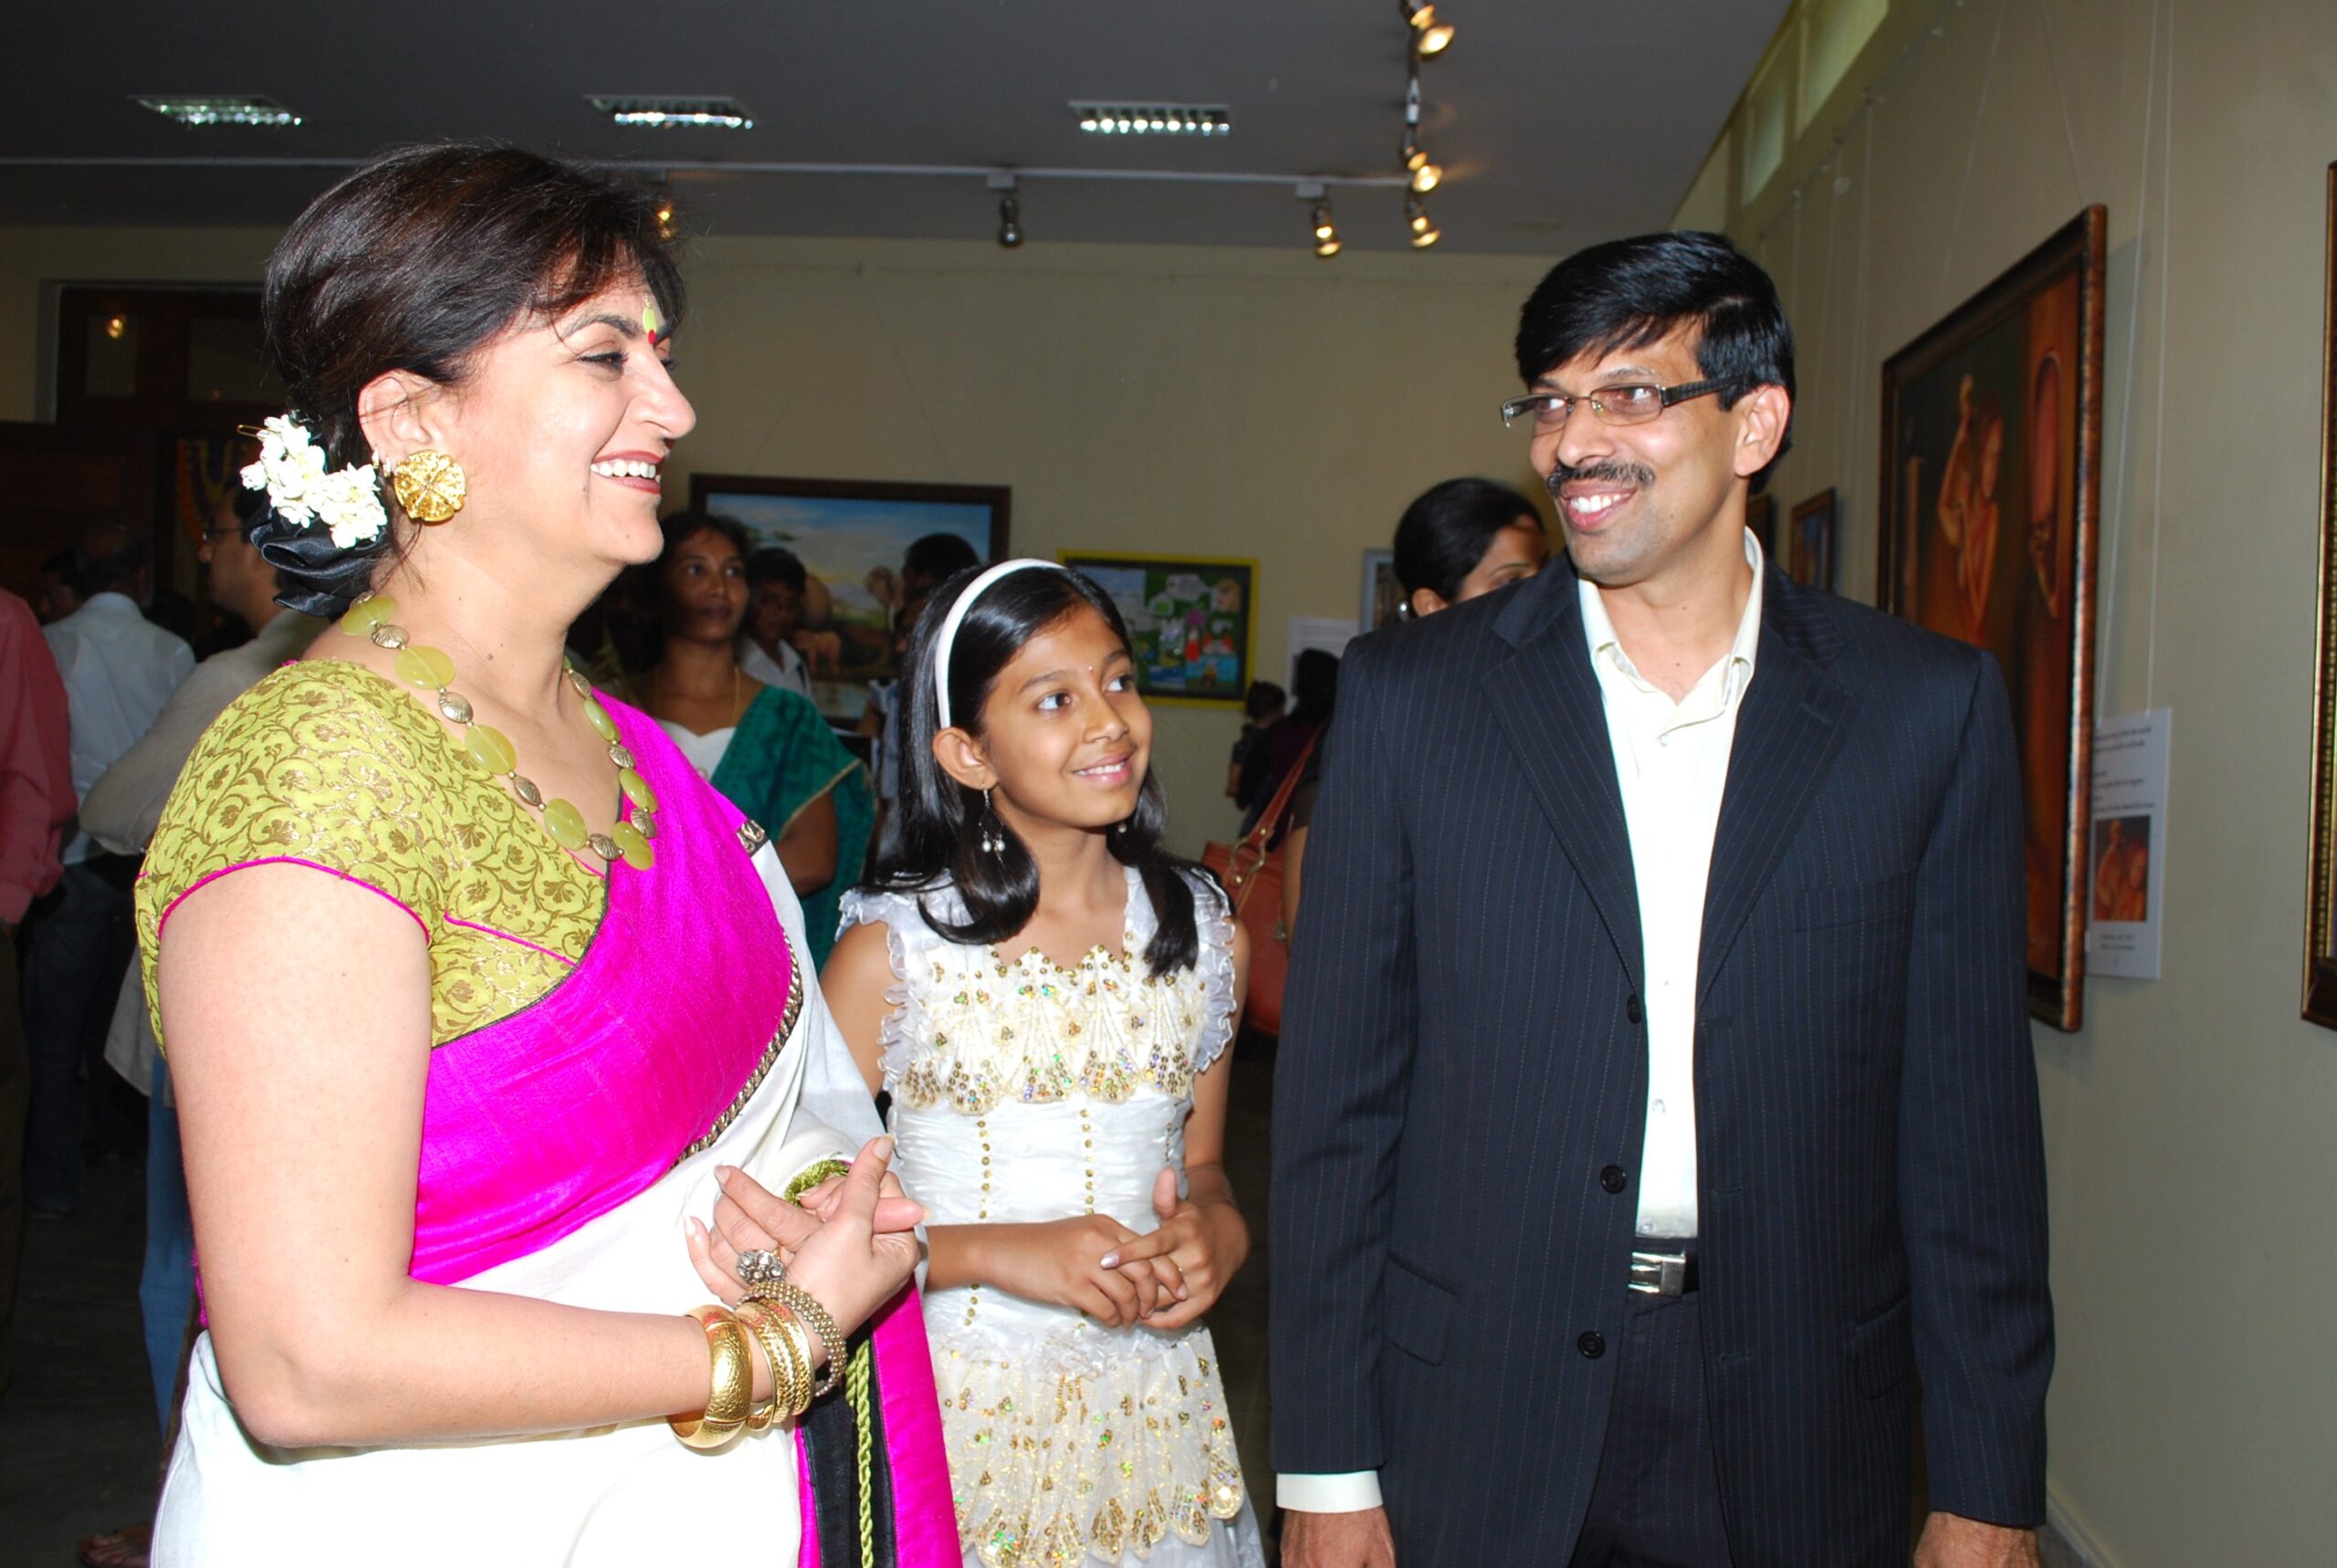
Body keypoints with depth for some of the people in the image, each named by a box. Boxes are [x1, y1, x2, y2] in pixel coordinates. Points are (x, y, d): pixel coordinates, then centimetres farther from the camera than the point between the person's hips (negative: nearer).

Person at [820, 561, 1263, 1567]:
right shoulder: (896, 946, -11)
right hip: (965, 1409, -3)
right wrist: (998, 1252, -20)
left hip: (1155, 1416, 4)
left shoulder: (1201, 931, 2)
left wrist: (1217, 1231, -8)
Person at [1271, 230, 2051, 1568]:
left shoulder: (1931, 707, -1)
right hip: (1475, 1441, 0)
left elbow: (1970, 1120, 0)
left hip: (1801, 1453, 1)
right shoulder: (1412, 692, -2)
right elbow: (1338, 1096, -2)